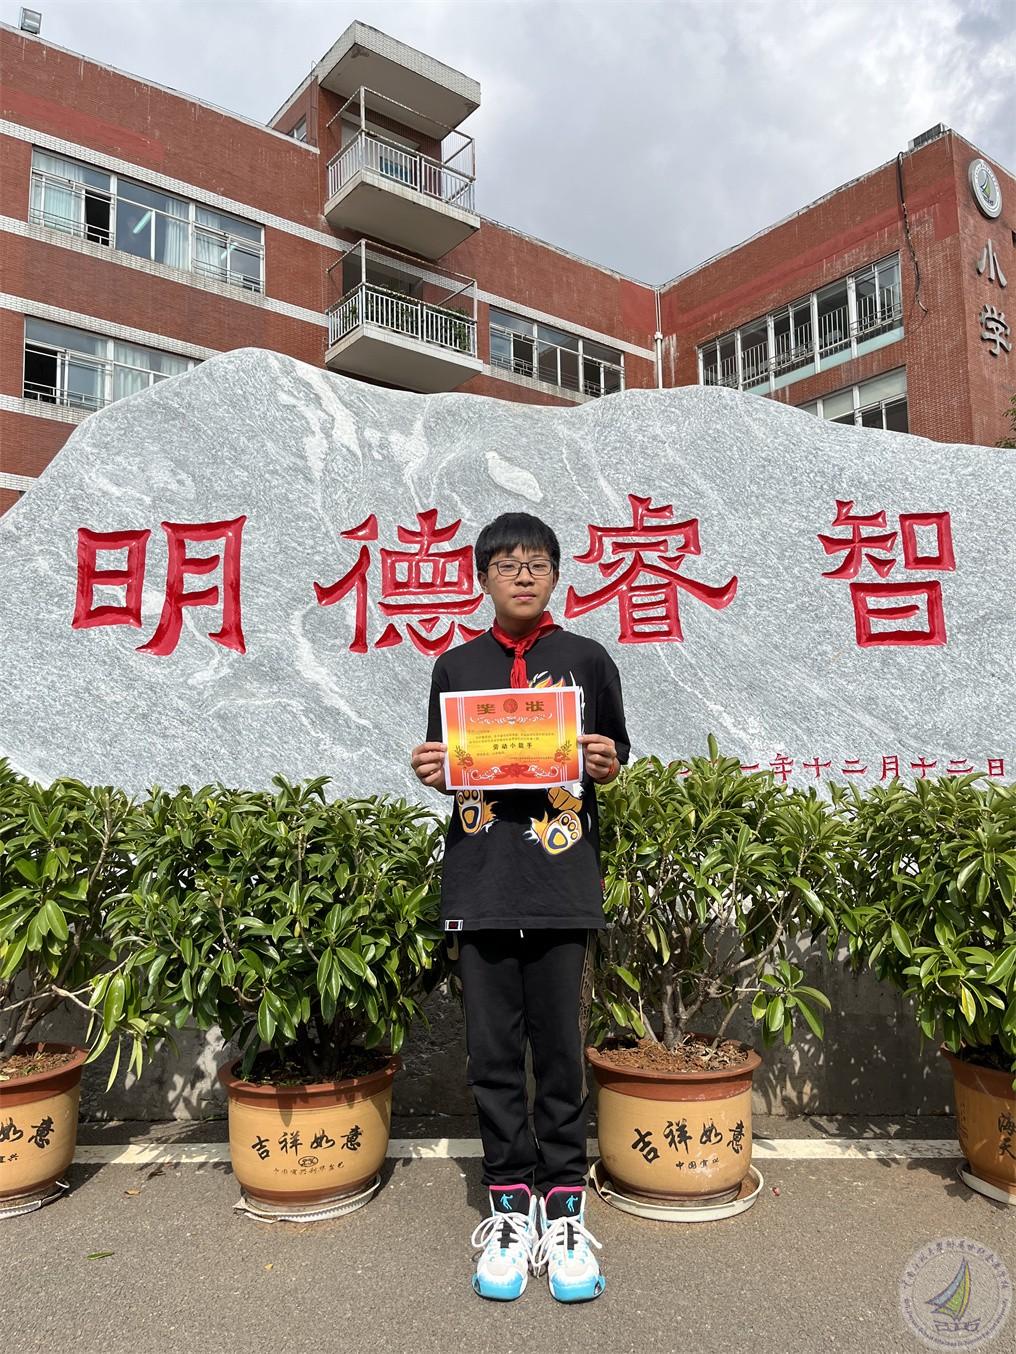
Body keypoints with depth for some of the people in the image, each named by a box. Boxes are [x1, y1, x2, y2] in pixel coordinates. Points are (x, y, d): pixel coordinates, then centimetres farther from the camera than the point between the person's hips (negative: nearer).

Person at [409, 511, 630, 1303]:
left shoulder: (586, 660, 6)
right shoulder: (457, 667, 11)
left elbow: (614, 758, 10)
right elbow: (446, 770, 16)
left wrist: (605, 765, -11)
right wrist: (431, 773, -6)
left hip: (563, 884, -1)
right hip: (480, 882, 2)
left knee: (561, 1051, 5)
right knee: (493, 1054, 8)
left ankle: (564, 1209, 21)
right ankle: (510, 1207, 24)